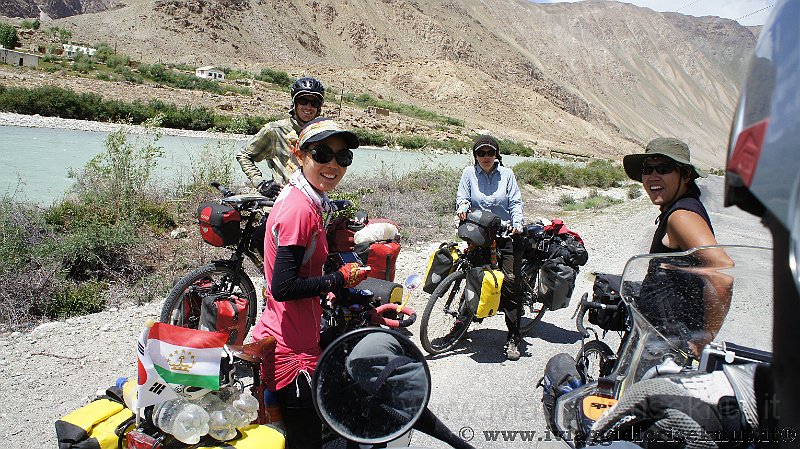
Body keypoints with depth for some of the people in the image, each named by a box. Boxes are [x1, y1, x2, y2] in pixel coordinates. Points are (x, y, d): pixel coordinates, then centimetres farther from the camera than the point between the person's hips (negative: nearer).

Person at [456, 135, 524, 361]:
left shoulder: (506, 174, 4)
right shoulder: (469, 173, 5)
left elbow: (516, 202, 3)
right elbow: (462, 196, 4)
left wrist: (517, 223, -13)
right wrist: (462, 207, -19)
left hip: (506, 235, -1)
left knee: (510, 284, -7)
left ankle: (513, 337, 0)